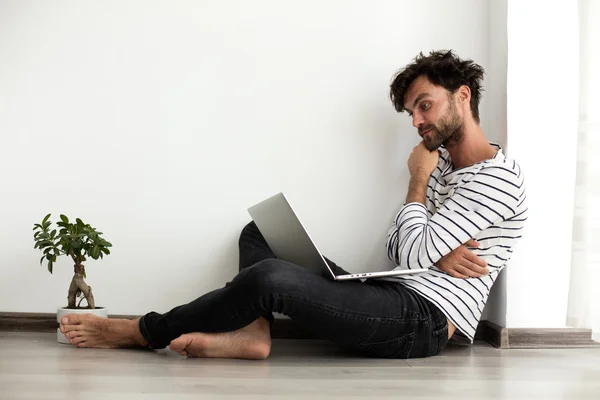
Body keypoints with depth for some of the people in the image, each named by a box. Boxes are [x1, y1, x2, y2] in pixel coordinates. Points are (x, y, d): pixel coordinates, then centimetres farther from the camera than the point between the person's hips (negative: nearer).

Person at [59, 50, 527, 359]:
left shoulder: (498, 176, -11)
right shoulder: (441, 163, 19)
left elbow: (412, 255, -17)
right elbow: (397, 246, 13)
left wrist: (418, 179, -3)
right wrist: (436, 253, -9)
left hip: (426, 318, -10)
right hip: (391, 298, 10)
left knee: (270, 277, -30)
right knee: (259, 233, 9)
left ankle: (141, 332, -10)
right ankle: (252, 331, -21)